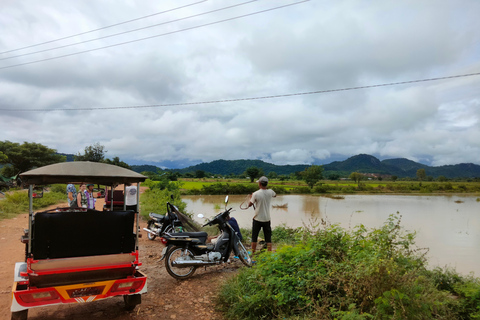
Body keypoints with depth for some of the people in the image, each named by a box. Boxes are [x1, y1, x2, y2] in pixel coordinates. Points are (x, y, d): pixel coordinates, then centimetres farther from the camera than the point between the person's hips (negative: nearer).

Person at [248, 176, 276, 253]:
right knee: (268, 239, 9)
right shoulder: (270, 192, -6)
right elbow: (275, 195, 19)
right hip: (267, 219, 3)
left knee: (254, 238, 11)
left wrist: (251, 197, 9)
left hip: (257, 219, -2)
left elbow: (249, 205, -6)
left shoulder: (256, 194, -17)